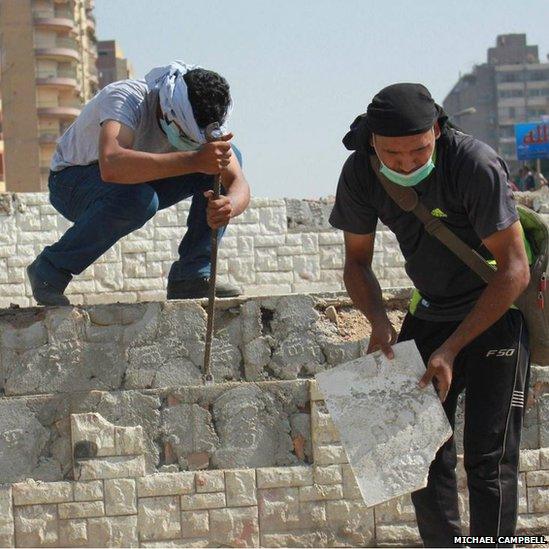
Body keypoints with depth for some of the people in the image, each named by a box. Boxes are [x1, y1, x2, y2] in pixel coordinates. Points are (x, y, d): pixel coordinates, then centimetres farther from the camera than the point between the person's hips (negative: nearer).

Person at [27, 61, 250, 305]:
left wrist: (228, 206, -44)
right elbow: (111, 166, -54)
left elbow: (238, 183, -18)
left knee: (225, 157, -13)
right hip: (73, 181, -6)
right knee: (137, 199, -40)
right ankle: (50, 271, -19)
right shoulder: (125, 98, -34)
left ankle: (191, 276, -9)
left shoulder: (204, 119, -16)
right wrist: (195, 160, -58)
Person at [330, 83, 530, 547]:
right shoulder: (360, 173, -12)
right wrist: (379, 321, -17)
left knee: (488, 456, -11)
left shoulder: (476, 166, -28)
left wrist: (452, 349, -26)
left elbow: (514, 271, -24)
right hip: (432, 313, 6)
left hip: (497, 313, -5)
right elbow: (357, 260, 2)